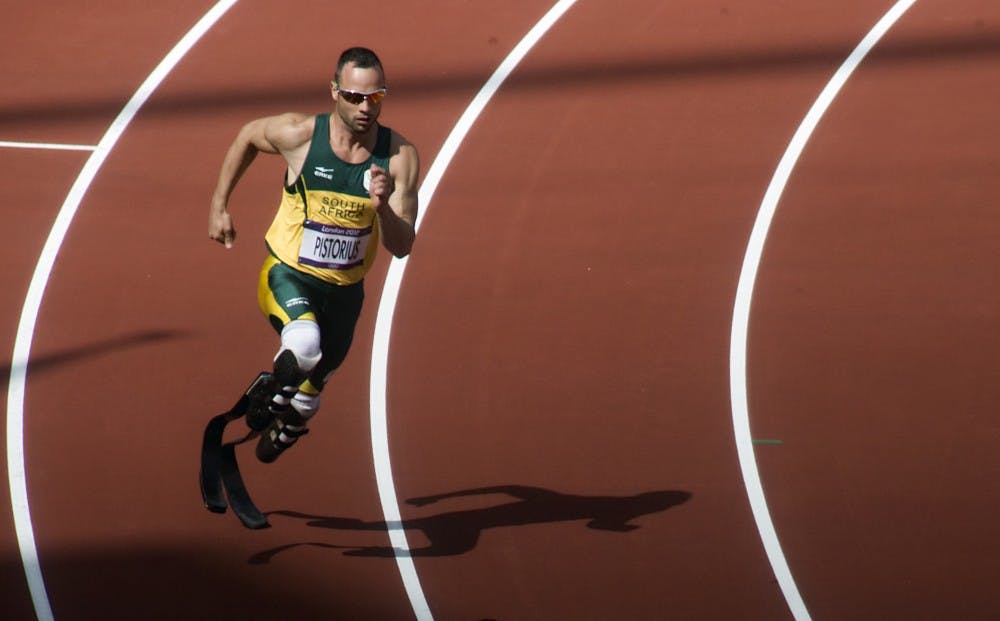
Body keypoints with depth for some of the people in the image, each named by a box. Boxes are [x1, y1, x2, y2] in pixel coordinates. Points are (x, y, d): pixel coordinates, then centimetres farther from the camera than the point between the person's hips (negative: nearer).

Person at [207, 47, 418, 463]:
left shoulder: (400, 158, -16)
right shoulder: (300, 135, -19)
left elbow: (402, 246, -16)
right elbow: (248, 136, 5)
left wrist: (384, 206, -36)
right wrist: (219, 206, 7)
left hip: (345, 289, 3)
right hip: (288, 275, -3)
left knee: (309, 395, 22)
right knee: (305, 345, -37)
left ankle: (284, 427, 58)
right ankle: (272, 397, -4)